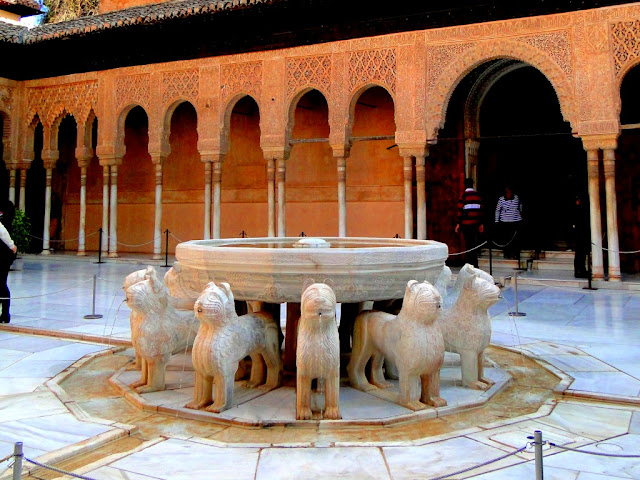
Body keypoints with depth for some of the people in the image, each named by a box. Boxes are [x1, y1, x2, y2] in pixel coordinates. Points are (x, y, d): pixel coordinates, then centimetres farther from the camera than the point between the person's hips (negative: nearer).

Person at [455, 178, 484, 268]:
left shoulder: (463, 195, -6)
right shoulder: (478, 195, 8)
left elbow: (460, 209, -9)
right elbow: (481, 209, 9)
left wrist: (458, 223, -5)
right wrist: (481, 223, 15)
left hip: (466, 223, -4)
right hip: (476, 223, 4)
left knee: (468, 244, -1)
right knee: (475, 243, 11)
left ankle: (471, 264, -1)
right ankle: (475, 264, 15)